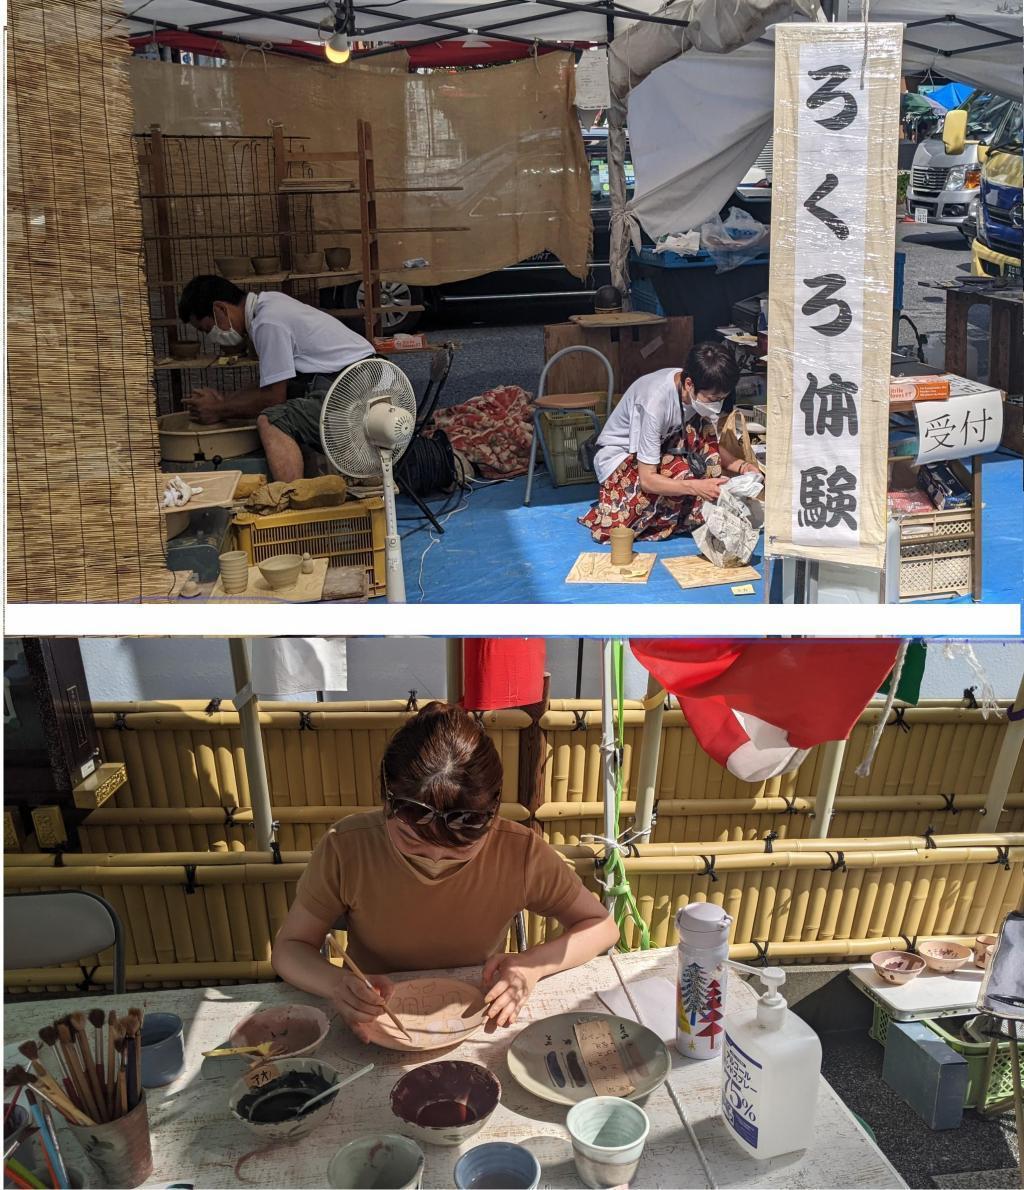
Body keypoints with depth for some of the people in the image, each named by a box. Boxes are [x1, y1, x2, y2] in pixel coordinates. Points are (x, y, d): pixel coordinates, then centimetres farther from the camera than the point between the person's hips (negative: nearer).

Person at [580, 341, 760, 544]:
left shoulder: (702, 392, -15)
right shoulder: (656, 401, -35)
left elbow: (711, 446, 0)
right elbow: (647, 480, -32)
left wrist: (741, 466, -19)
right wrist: (697, 487, -43)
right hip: (619, 456, -7)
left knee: (703, 430, -19)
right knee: (680, 471, -32)